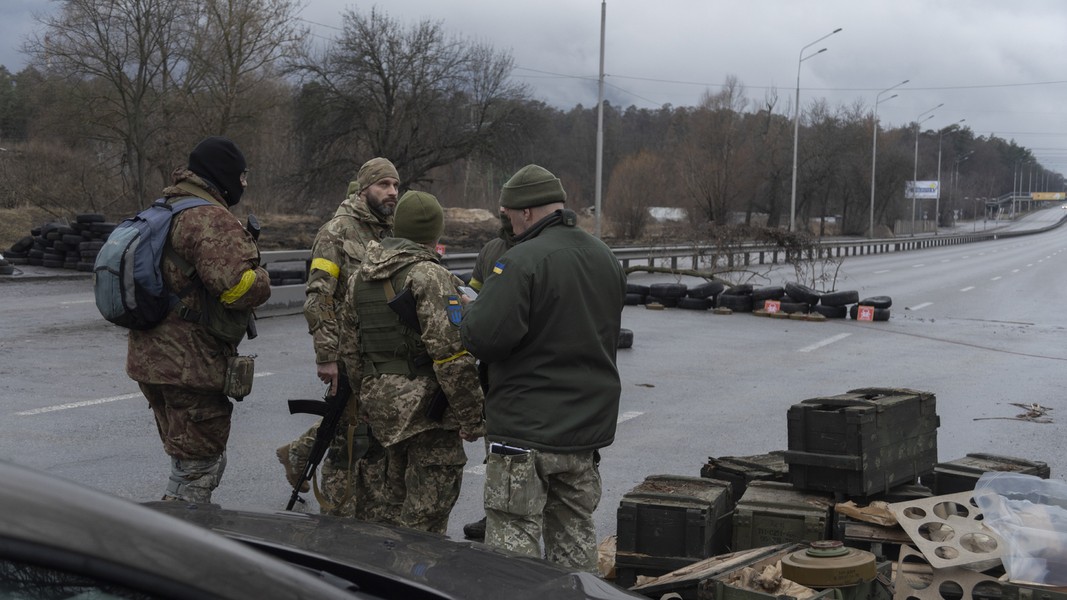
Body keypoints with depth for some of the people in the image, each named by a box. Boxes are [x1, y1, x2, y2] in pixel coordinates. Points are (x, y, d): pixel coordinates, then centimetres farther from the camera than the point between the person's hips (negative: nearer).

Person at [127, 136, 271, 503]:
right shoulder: (211, 219, -17)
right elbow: (238, 284, -28)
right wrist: (260, 279, -7)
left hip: (151, 360, 10)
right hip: (192, 365, -10)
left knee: (190, 462, 22)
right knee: (198, 469, -2)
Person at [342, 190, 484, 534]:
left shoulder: (361, 277, 10)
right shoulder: (430, 276, -16)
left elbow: (347, 334, 17)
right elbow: (451, 354, -20)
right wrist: (471, 417, -15)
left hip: (379, 399, 8)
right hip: (425, 404, -8)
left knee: (399, 496, 21)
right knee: (428, 506, -2)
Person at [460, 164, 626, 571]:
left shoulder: (522, 261, -18)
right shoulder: (605, 257, 9)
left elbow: (484, 337, -22)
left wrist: (468, 315, -2)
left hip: (527, 427, -8)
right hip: (590, 424, 8)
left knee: (513, 538, 0)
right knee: (575, 533, 18)